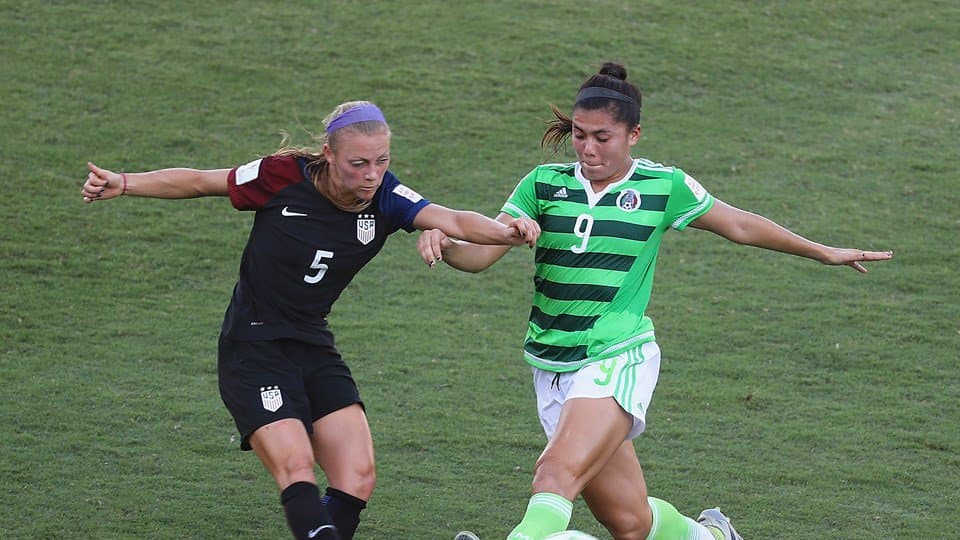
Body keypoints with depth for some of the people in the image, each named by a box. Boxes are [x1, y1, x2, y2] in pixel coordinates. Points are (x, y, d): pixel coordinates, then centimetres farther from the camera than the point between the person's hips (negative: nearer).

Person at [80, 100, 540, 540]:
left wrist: (508, 232, -41)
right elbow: (198, 182, -2)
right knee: (296, 469, -23)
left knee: (358, 477, -7)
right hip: (252, 351, -5)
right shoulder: (284, 177, -15)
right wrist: (122, 183, -8)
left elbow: (452, 220, -21)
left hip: (315, 349, 5)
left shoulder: (384, 197, -7)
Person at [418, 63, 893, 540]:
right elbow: (481, 253, -1)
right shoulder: (544, 184, 4)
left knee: (557, 474, -28)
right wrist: (444, 244, -25)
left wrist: (824, 253, 22)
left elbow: (739, 225, 14)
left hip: (618, 360, -3)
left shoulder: (662, 186, 0)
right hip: (552, 367, 3)